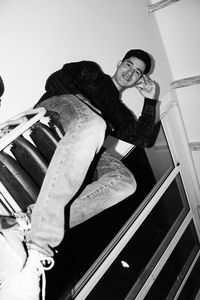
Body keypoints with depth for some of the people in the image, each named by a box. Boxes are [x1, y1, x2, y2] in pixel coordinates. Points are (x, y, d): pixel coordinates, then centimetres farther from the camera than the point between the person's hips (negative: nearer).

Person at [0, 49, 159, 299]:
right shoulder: (91, 72, 30)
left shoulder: (121, 113, 36)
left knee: (125, 182, -22)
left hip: (84, 145, 5)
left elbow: (143, 139, 22)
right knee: (93, 125, -41)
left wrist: (150, 100, 23)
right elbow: (54, 81, 15)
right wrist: (77, 97, -3)